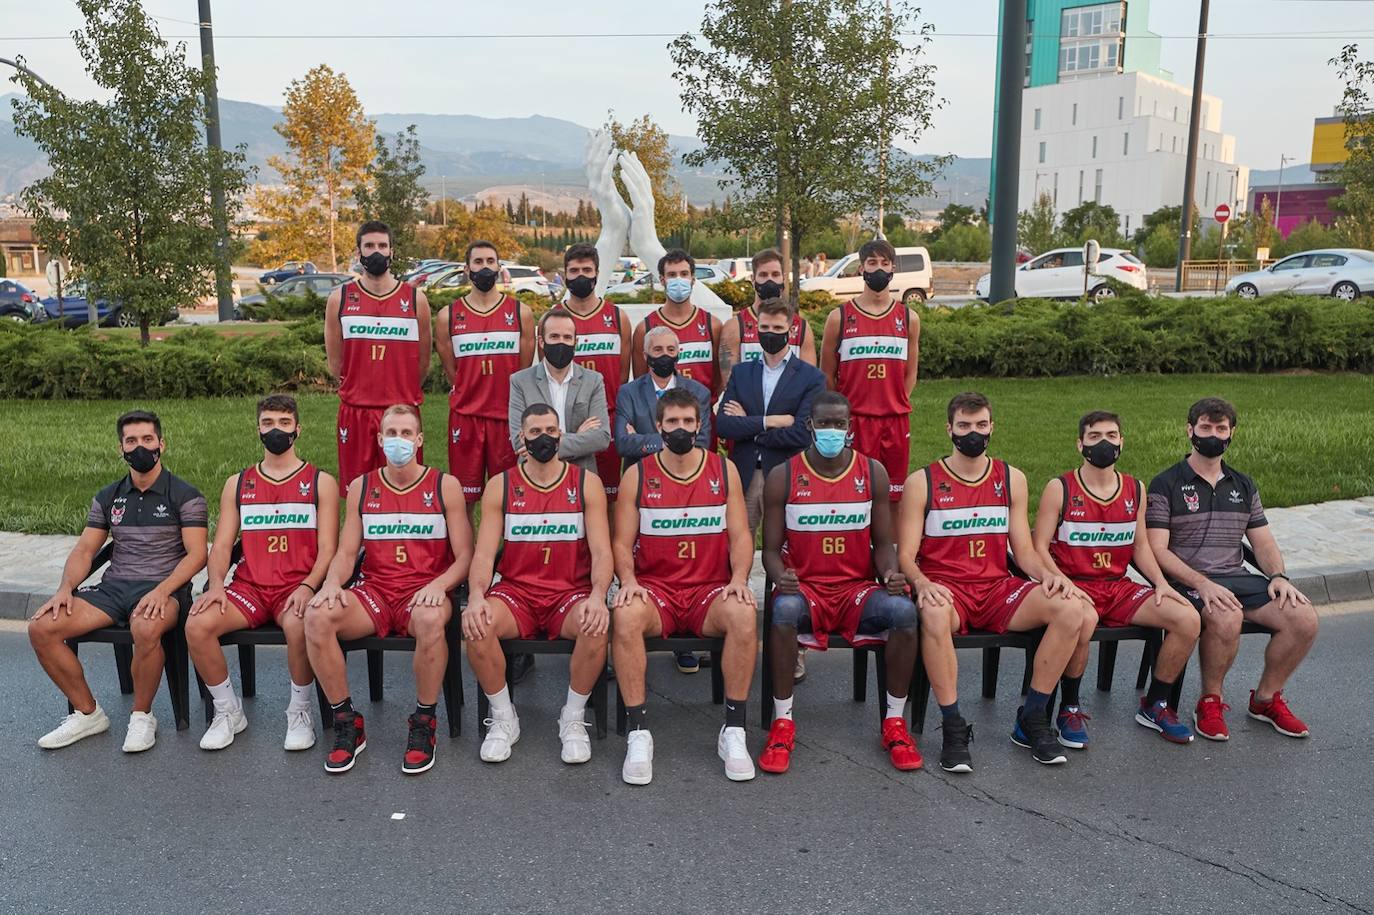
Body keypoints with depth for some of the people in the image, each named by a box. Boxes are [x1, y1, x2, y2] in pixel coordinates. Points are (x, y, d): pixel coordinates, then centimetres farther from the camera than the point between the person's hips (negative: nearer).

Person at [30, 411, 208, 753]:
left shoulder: (185, 496, -1)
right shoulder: (108, 498, 16)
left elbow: (196, 554, -9)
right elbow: (84, 550, 14)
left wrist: (162, 591, -23)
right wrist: (66, 588, -6)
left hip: (164, 587, -5)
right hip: (113, 586, 6)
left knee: (146, 628, -39)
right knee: (41, 626, -16)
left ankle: (142, 716, -14)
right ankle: (88, 714, 0)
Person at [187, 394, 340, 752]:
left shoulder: (320, 482, 8)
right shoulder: (237, 484, 17)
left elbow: (327, 548, 0)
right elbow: (221, 545, 11)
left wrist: (307, 587, -18)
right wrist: (216, 583, -10)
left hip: (298, 586, -3)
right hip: (249, 586, 3)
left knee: (299, 626, -37)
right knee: (197, 624, -24)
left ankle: (300, 712, -11)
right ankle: (228, 711, -2)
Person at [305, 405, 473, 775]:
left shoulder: (445, 486, 4)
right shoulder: (361, 487, 12)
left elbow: (465, 555, 0)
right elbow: (346, 552, 11)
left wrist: (438, 584, -20)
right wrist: (332, 581, -12)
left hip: (424, 592, -3)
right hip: (374, 591, 3)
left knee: (430, 619, -39)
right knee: (317, 616, -28)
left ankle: (423, 724, -17)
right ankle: (347, 723, -11)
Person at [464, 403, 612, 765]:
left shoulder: (586, 483, 3)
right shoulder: (501, 486, 5)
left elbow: (601, 550, -3)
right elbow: (484, 552, -1)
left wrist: (598, 596, -23)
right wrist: (476, 596, -22)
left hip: (570, 592, -1)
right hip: (516, 591, 1)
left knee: (596, 626, -33)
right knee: (476, 624, -29)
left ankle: (573, 718, -8)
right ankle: (503, 718, -6)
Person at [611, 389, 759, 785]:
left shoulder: (724, 470, 8)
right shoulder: (637, 474, 5)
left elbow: (740, 536, 6)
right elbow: (622, 542, 4)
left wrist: (739, 579, -12)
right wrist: (629, 580, -15)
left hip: (710, 590, 1)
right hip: (654, 589, 0)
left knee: (743, 615, -33)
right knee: (626, 616, -34)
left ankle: (733, 730, -19)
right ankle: (639, 732, -23)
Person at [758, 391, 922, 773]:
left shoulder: (873, 473, 6)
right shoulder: (783, 477, 1)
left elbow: (883, 543, 9)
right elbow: (771, 549, 2)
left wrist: (891, 573, -13)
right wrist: (780, 576, -20)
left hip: (858, 588, 2)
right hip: (804, 587, -1)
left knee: (903, 609, -30)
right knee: (784, 608, -37)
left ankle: (895, 721, -10)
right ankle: (782, 722, -20)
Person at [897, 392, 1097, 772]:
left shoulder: (1012, 479, 13)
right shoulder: (922, 482, 2)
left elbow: (1024, 551, 12)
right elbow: (905, 555, -3)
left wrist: (1047, 574, -10)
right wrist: (921, 583, -24)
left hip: (997, 588, 4)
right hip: (945, 587, -4)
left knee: (1073, 608, -21)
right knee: (934, 614, -40)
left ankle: (1031, 721, -8)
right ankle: (953, 728, -24)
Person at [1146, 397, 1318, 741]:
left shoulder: (1244, 486, 19)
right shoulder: (1166, 485, 0)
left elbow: (1264, 542, 17)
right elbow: (1158, 550, -9)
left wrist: (1278, 576, -5)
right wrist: (1202, 583, -22)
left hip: (1237, 578, 6)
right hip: (1187, 581, -6)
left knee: (1304, 617, -17)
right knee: (1227, 617, -36)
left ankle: (1266, 699, 6)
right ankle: (1210, 701, -10)